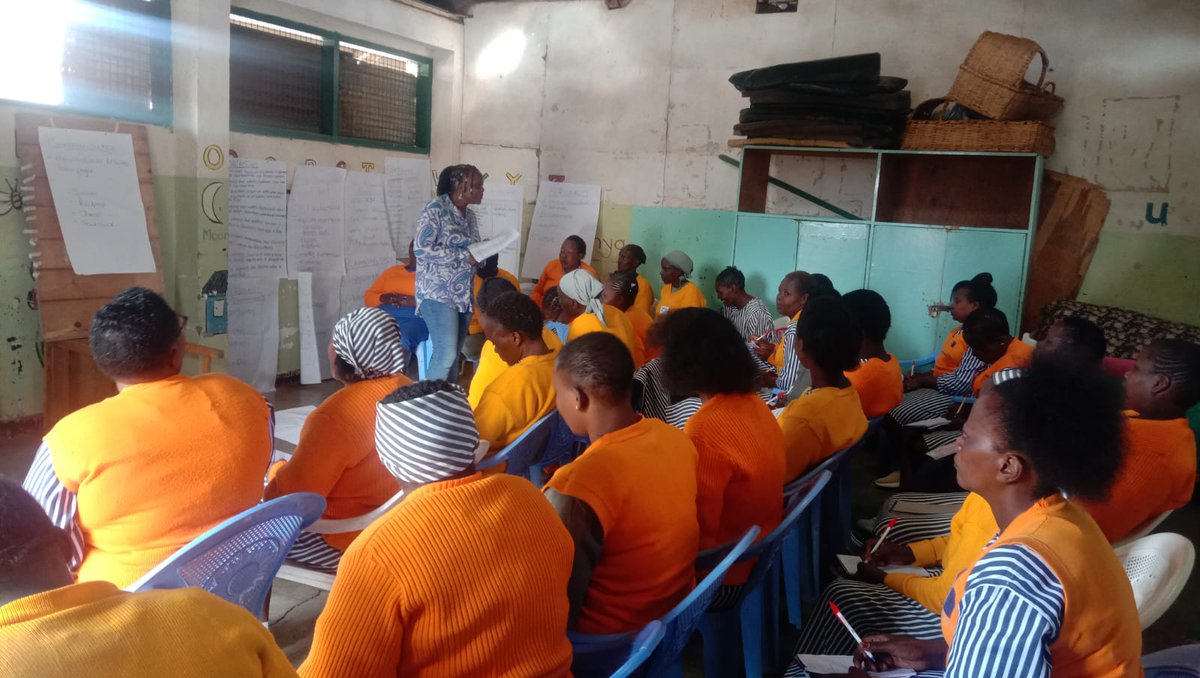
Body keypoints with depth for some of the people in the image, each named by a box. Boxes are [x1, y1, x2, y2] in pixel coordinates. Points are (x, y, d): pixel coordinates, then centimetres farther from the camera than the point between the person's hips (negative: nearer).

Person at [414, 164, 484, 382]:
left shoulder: (469, 215, 13)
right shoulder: (436, 209, -10)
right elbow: (422, 248, -18)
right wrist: (465, 256, -19)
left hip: (464, 294, 7)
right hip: (439, 293, -7)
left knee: (454, 355, 9)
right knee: (445, 354, -14)